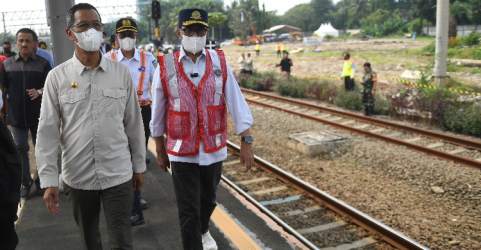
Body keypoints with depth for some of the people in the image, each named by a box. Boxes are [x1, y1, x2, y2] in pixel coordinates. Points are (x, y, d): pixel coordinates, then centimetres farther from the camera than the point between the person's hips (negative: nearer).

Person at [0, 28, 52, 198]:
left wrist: (39, 92, -20)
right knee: (20, 148, 6)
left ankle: (41, 181, 22)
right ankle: (25, 182, 20)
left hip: (39, 115, -1)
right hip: (16, 115, 1)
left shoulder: (43, 63, 1)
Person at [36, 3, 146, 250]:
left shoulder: (121, 72, -2)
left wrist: (138, 165, 7)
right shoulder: (57, 77, -5)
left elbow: (134, 123, 4)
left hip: (118, 175, 0)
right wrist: (49, 180, -7)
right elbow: (48, 131, -4)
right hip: (77, 177, 1)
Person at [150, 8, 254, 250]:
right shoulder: (165, 67, -7)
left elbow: (236, 102, -4)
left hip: (214, 149, 3)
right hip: (181, 154, -3)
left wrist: (246, 141, -8)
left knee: (208, 200, 23)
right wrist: (160, 150, 8)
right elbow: (157, 113, 2)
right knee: (188, 211, 2)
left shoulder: (219, 62, -3)